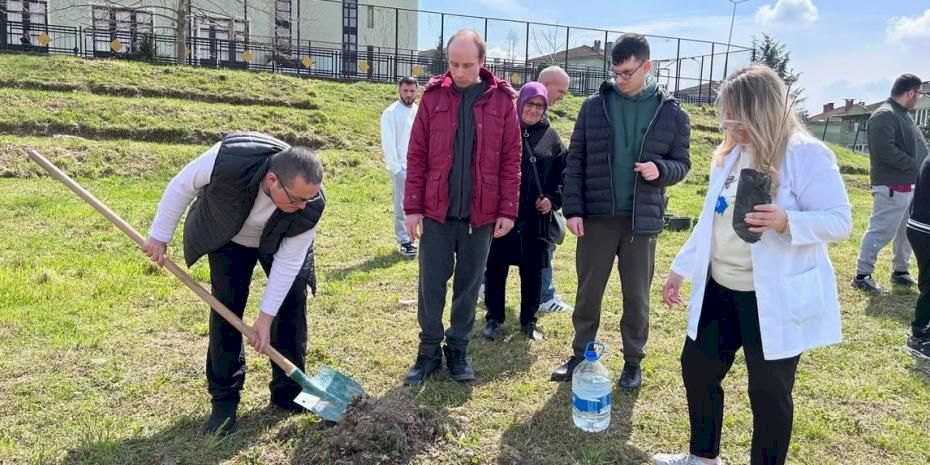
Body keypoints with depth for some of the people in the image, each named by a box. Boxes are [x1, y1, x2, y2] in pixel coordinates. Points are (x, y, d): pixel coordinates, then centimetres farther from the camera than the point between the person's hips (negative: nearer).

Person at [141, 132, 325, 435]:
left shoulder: (310, 206, -37)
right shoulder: (230, 159, -43)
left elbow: (288, 262, -26)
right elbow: (182, 186, -22)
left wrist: (266, 317, -23)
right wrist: (160, 236, -12)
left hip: (280, 242, 1)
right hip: (228, 236, -1)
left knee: (292, 306, -4)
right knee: (227, 309, -6)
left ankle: (288, 392, 13)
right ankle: (224, 399, 9)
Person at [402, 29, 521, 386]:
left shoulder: (502, 100, -1)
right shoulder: (433, 96, 1)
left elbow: (511, 161, 0)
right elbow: (416, 156, 1)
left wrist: (507, 210, -4)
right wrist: (412, 207, -4)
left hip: (481, 213, 0)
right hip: (436, 211, 0)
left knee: (469, 285, 11)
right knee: (431, 284, 6)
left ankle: (458, 350, 26)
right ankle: (429, 350, 22)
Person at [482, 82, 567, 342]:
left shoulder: (550, 137, 6)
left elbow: (562, 173, 10)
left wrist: (554, 199, -4)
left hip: (536, 217, 2)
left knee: (533, 271, 11)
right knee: (496, 268, 7)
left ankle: (528, 320, 27)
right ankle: (494, 318, 23)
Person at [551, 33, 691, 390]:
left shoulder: (672, 113, 1)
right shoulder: (594, 106, 2)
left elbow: (682, 163, 7)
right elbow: (575, 161, 2)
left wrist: (661, 169, -17)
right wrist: (572, 209, -6)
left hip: (642, 219, 0)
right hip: (596, 216, 1)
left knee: (636, 296, 10)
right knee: (588, 290, 10)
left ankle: (633, 361, 27)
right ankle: (581, 354, 27)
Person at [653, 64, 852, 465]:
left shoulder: (807, 155, -14)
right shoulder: (729, 153, 8)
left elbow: (840, 221, -16)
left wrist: (786, 222, -34)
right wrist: (680, 268, 14)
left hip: (774, 297, -7)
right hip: (720, 287, 8)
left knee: (769, 391, 6)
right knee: (697, 368, 16)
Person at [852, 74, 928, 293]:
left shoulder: (904, 115, 17)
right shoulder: (884, 115, -15)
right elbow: (885, 150, -25)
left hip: (910, 185, 10)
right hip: (892, 187, -10)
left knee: (907, 232, 17)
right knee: (881, 231, -6)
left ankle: (900, 271, 30)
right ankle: (862, 274, 1)